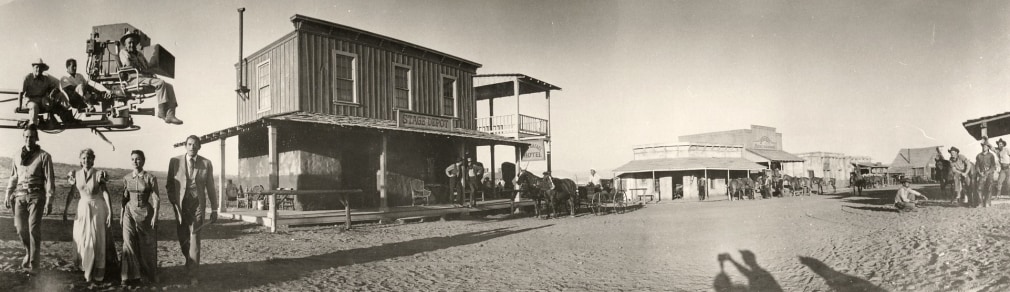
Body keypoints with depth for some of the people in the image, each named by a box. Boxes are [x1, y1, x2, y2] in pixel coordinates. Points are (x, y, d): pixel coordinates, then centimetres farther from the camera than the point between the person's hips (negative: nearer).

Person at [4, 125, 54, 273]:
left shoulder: (44, 156, -2)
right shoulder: (16, 156, 12)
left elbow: (49, 179, -5)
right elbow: (13, 177, 20)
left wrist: (49, 201, -10)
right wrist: (8, 195, 14)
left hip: (36, 196, -4)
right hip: (20, 196, 4)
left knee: (34, 228, -9)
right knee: (20, 228, 2)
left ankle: (33, 263, -5)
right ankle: (28, 252, 30)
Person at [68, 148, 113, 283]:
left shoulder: (99, 174, -9)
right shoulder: (76, 174, 1)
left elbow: (106, 193, -11)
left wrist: (110, 213, -16)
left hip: (98, 209, -3)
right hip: (82, 209, 3)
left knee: (97, 241, 3)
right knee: (81, 241, 4)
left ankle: (98, 273, 15)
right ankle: (85, 267, 24)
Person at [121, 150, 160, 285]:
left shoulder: (150, 178, -7)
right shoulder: (127, 178, 3)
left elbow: (156, 199, -7)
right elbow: (125, 197, 11)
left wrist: (155, 216, -12)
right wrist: (122, 214, 9)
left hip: (146, 212, -2)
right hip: (130, 212, 2)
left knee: (147, 244, 4)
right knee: (129, 242, -7)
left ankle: (147, 274, 18)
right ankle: (131, 274, 2)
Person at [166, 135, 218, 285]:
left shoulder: (206, 163, -2)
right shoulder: (175, 161, -1)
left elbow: (210, 187, 1)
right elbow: (169, 184, 6)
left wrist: (214, 209, 1)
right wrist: (173, 201, -6)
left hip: (197, 205, -1)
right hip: (180, 205, 2)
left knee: (194, 238, -6)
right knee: (182, 238, 10)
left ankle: (192, 274, 0)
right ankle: (190, 261, 38)